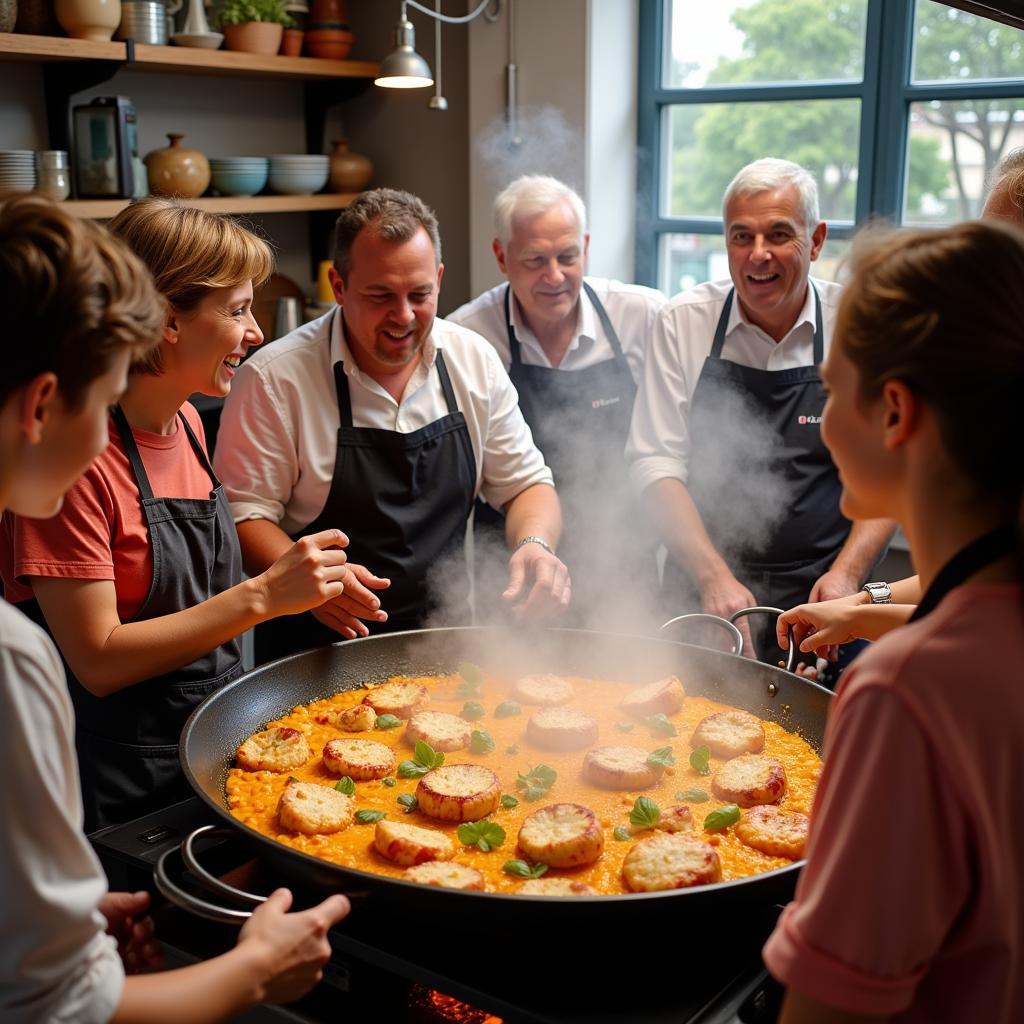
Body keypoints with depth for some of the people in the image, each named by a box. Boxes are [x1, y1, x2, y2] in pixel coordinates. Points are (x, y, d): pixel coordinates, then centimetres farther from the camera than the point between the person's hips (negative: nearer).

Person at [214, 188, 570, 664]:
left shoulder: (475, 360, 5)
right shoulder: (273, 378, -9)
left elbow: (525, 482, 12)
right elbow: (244, 512, -7)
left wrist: (534, 544, -9)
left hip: (445, 636, 4)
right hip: (319, 649, -3)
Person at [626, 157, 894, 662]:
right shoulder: (683, 322, -1)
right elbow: (655, 462, -4)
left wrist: (847, 572, -12)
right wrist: (715, 578, -13)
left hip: (820, 601, 0)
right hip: (701, 595, 0)